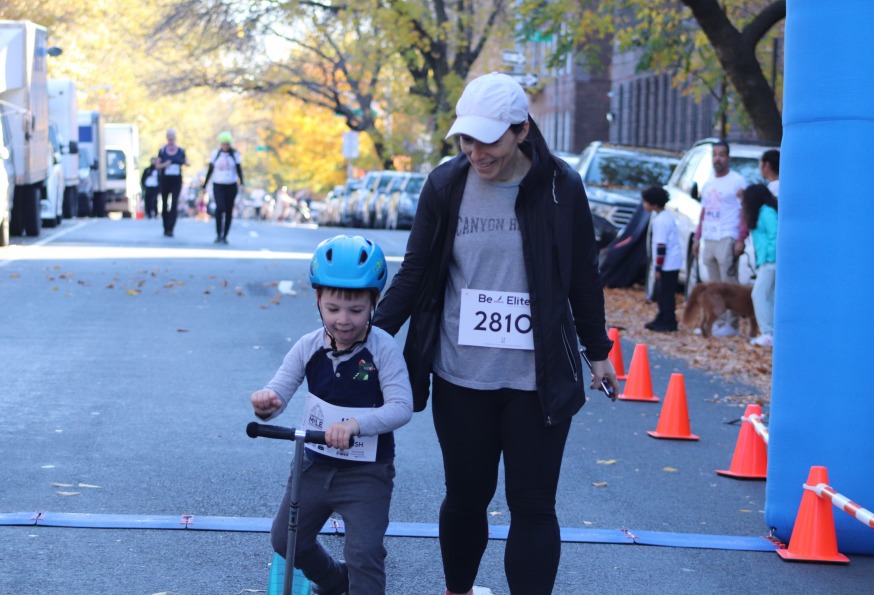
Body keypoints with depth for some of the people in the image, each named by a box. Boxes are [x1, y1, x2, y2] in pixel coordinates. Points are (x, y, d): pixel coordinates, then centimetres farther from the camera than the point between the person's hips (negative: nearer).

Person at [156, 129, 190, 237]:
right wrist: (164, 165, -16)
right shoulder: (162, 150, 3)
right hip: (165, 180, 1)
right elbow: (157, 165, 5)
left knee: (174, 204, -12)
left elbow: (185, 161, 15)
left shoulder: (181, 150, 4)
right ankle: (166, 227, 21)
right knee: (164, 204, 8)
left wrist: (187, 163, -9)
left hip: (177, 180, -1)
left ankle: (170, 229, -16)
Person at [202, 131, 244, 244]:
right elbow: (210, 170, 11)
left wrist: (241, 183, -11)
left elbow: (239, 170, 5)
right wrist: (204, 185, 10)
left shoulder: (234, 154, 3)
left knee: (229, 212, 2)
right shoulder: (215, 154, 4)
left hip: (231, 186, 1)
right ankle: (218, 234, -14)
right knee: (220, 208, -21)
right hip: (218, 186, -1)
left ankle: (224, 236, 11)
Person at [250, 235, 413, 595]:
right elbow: (279, 391, -14)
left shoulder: (383, 349, -19)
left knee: (364, 553, -14)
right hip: (314, 465, 5)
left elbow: (401, 406, -28)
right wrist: (266, 402, -40)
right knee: (286, 540, 17)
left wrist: (356, 423, -46)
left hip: (366, 472, -5)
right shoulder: (309, 347, -8)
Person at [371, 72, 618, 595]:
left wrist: (598, 350, 14)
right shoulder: (445, 186, -3)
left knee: (532, 504, 0)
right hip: (461, 377, 1)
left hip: (537, 379, -1)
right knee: (466, 495, 11)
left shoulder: (561, 187, -5)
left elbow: (584, 277, 6)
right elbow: (415, 273, 4)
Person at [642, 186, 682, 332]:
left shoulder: (660, 221, -18)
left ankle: (669, 323, -2)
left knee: (666, 293, -5)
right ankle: (662, 319, 24)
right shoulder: (667, 216, 13)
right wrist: (659, 266, 25)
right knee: (662, 292, 16)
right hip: (672, 262, 10)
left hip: (667, 264, -10)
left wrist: (658, 268, -17)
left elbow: (661, 246, -20)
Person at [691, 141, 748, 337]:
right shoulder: (709, 183, 20)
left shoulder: (737, 181, -4)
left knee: (729, 284, -9)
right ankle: (717, 322, 13)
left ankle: (731, 324, -8)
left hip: (727, 240, -7)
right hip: (708, 240, 7)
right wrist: (697, 238, 19)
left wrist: (740, 240, -17)